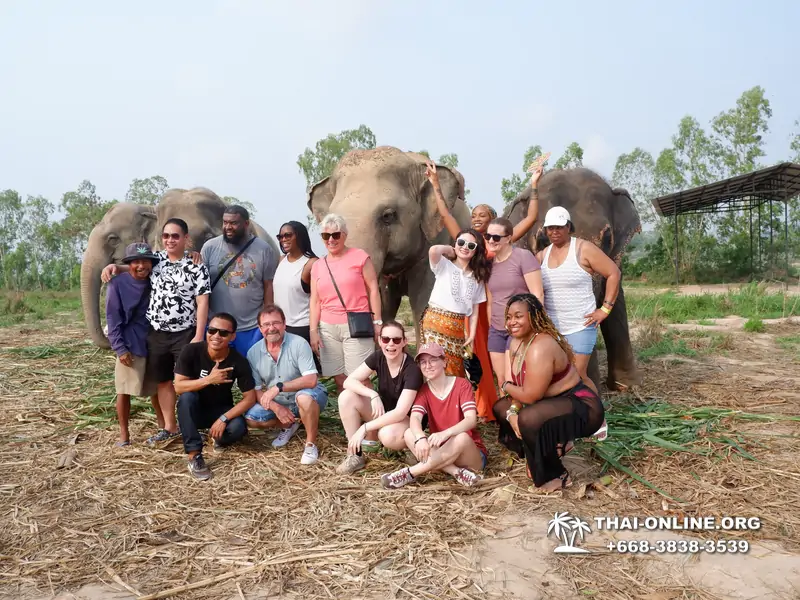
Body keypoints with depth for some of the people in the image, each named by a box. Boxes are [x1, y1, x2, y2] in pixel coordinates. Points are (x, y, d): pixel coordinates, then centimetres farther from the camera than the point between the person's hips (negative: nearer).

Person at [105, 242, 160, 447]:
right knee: (124, 390, 3)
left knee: (156, 388, 16)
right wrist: (119, 348, -13)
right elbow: (113, 319, -9)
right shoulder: (118, 284, -9)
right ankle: (124, 435, 14)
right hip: (130, 346, -4)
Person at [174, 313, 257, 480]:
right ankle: (194, 455, -27)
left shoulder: (238, 361, -19)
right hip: (194, 410, 0)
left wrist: (223, 418, -26)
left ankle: (219, 439, 8)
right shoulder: (191, 351, -20)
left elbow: (250, 398, -15)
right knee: (186, 396, -33)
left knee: (238, 428, -30)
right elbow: (179, 387, -21)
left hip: (221, 410, 0)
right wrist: (208, 380, -35)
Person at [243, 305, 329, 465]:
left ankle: (311, 444, -15)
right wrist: (275, 407, -21)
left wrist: (278, 387, -36)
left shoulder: (299, 344, -21)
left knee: (304, 397, -38)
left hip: (309, 396, -5)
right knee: (251, 418, -15)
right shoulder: (253, 353, -7)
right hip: (279, 403, 5)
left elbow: (311, 380, -29)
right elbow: (256, 389, -4)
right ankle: (290, 425, 13)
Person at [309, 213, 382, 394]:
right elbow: (315, 301, 12)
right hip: (328, 329, 4)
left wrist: (377, 321, -4)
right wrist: (313, 331, 4)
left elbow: (373, 289, 0)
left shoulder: (360, 257, 1)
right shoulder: (317, 266, 13)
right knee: (339, 379, 6)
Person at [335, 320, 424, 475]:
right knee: (347, 396, -18)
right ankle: (355, 456, -11)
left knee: (388, 435, -40)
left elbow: (400, 412, -30)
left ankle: (408, 444, -1)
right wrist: (373, 395, -30)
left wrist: (364, 428, -32)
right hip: (383, 413, 6)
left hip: (407, 420, -5)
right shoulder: (378, 357, -10)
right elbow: (349, 381, -13)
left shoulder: (412, 370, -26)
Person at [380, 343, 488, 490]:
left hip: (473, 454, -3)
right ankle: (457, 472, -30)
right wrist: (420, 438, -41)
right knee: (409, 434, -20)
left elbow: (471, 420, -23)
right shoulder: (424, 391, 1)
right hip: (441, 452, 4)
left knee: (462, 437, -37)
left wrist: (445, 434, -42)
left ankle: (410, 473, -30)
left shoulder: (462, 385, -9)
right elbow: (415, 419, -17)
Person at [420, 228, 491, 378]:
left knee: (455, 371, 9)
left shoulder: (477, 277, 14)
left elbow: (474, 311, 12)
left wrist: (472, 335, 2)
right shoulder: (445, 265, 1)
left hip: (457, 328, 5)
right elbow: (433, 250, -22)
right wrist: (451, 250, -2)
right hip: (435, 321, -4)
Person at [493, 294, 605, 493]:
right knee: (500, 408, 12)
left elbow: (529, 396, -27)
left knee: (528, 419, -34)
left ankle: (557, 476, -9)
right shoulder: (517, 342, 2)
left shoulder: (540, 348, -28)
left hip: (582, 408, -10)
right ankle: (552, 448, 14)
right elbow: (518, 387, 3)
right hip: (554, 402, 10)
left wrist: (506, 386, -7)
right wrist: (512, 412, -15)